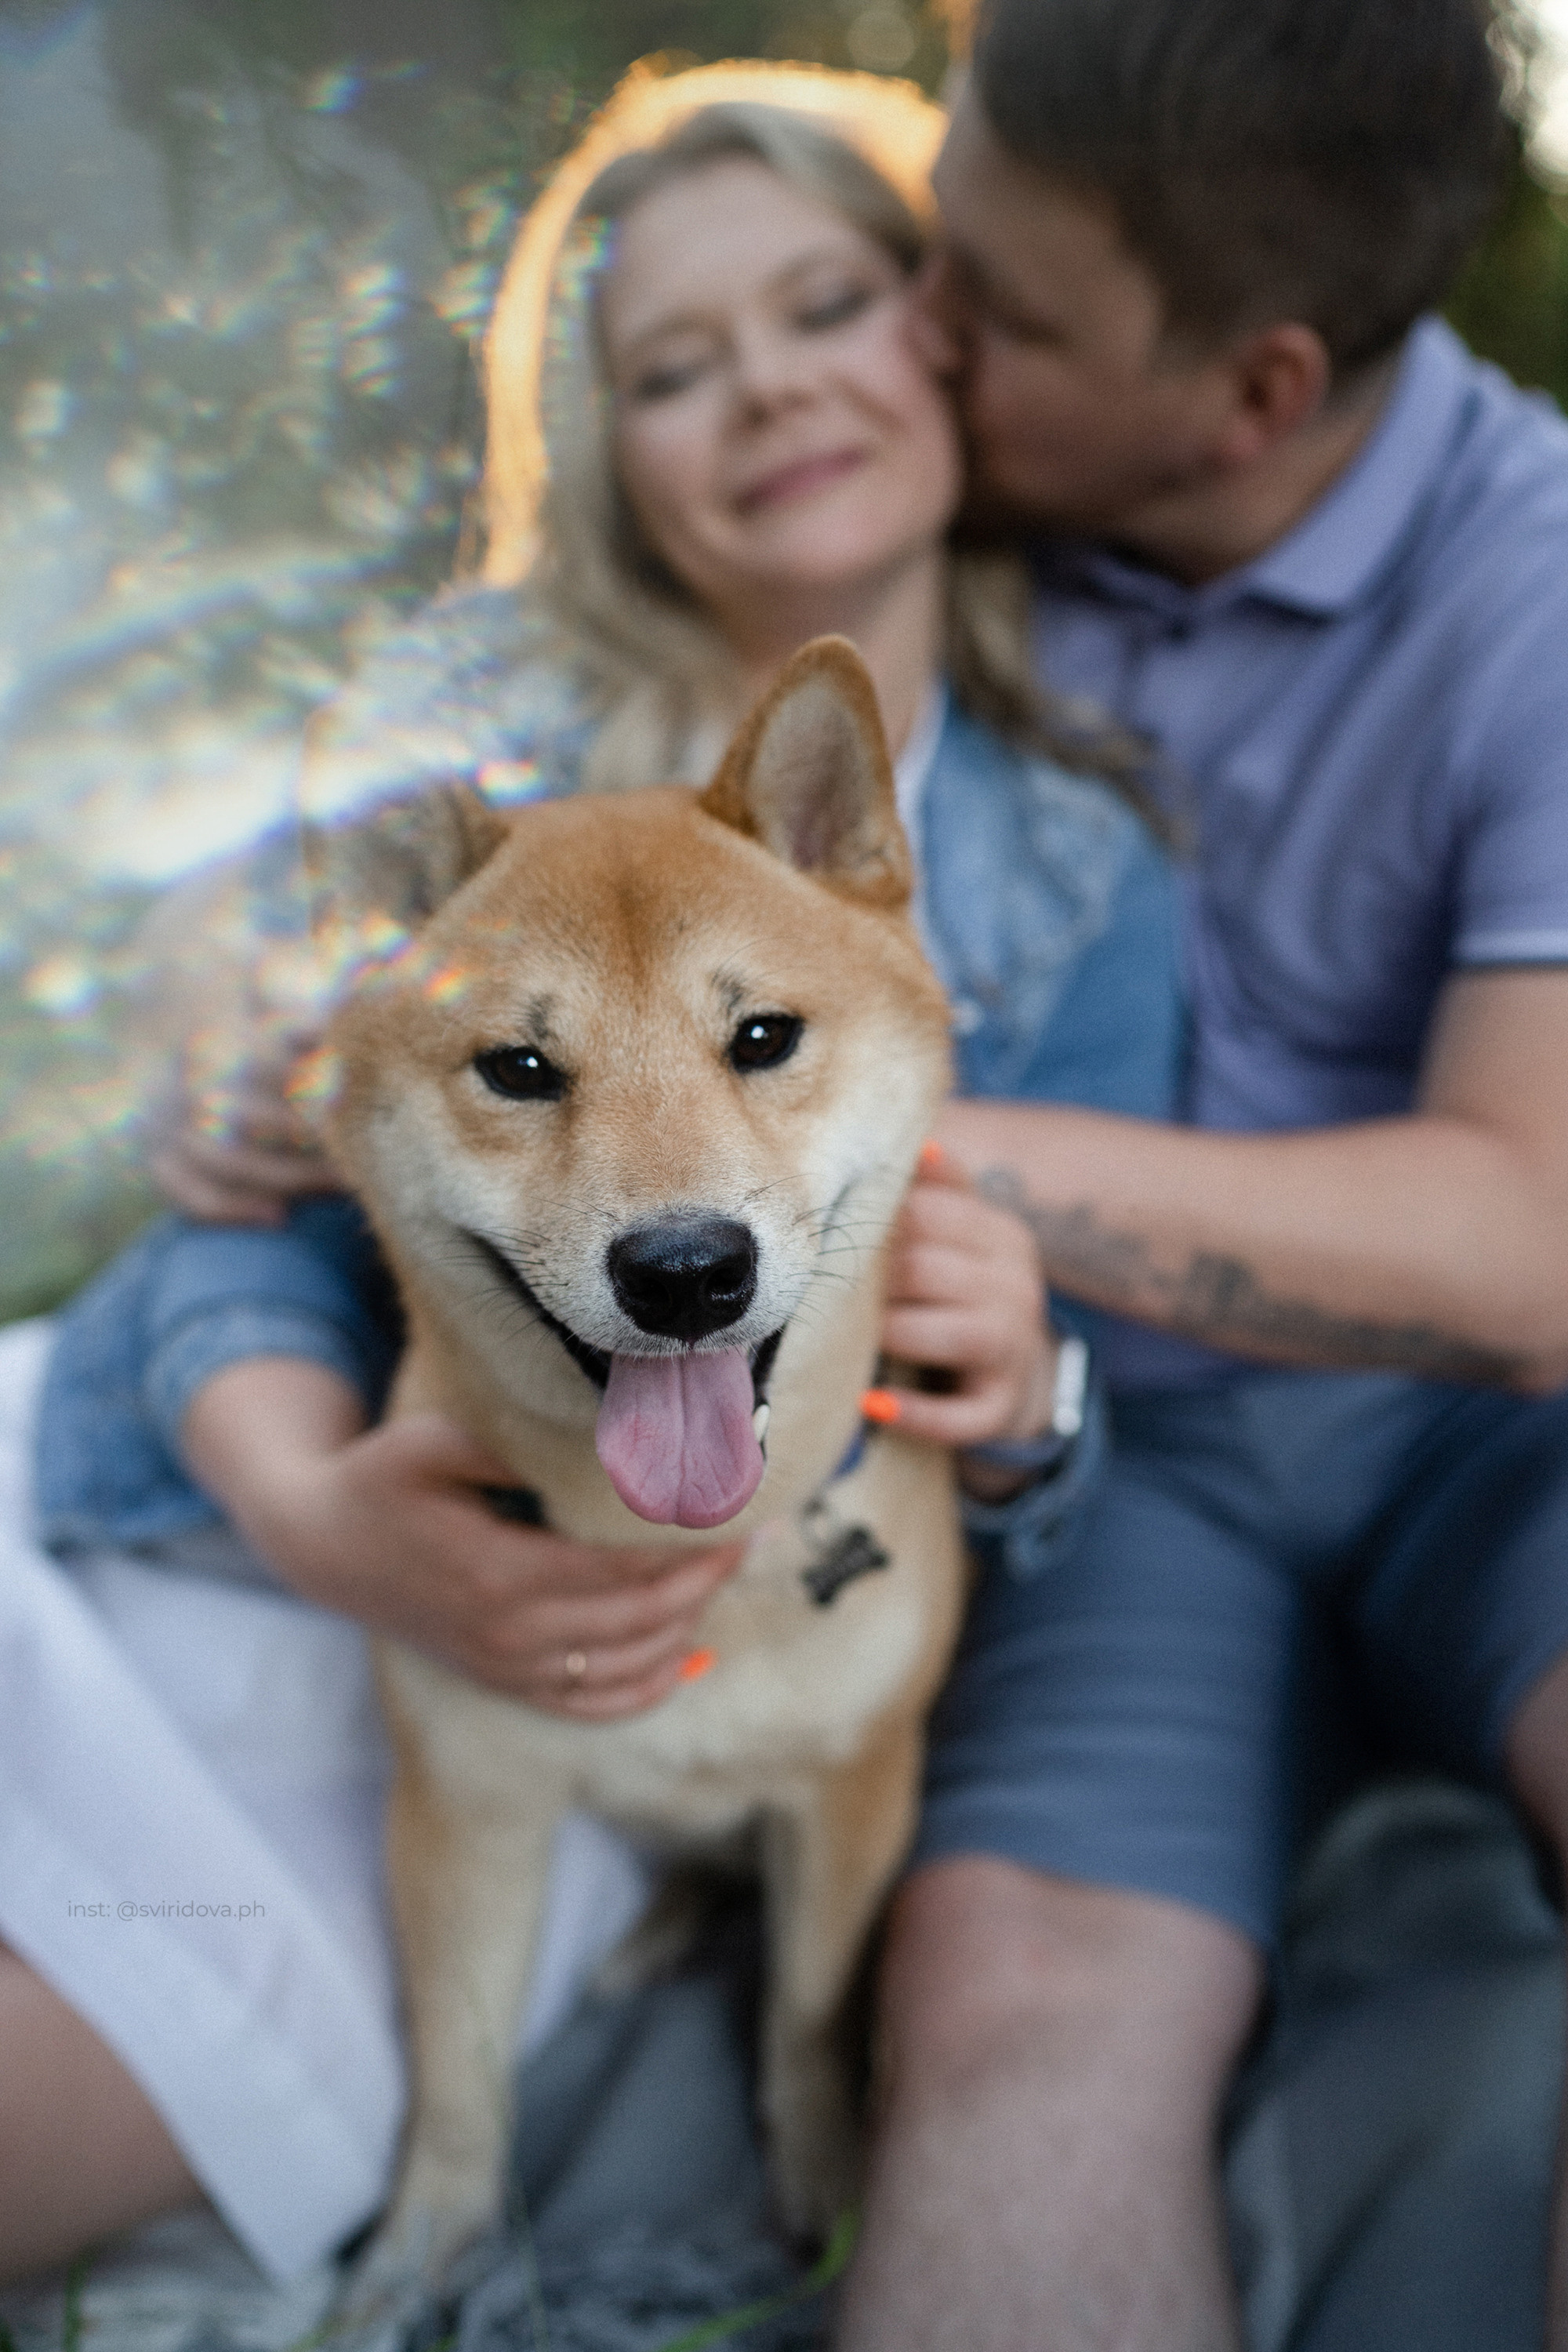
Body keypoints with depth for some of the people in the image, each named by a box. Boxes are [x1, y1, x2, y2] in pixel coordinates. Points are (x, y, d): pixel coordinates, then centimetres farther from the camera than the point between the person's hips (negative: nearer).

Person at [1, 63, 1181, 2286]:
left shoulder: (1078, 888, 0)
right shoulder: (482, 710, 1)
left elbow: (1013, 1513, 2)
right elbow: (251, 1200, -4)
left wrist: (1011, 1414, -22)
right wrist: (314, 1497, -25)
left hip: (502, 1685, -2)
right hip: (183, 1496, 2)